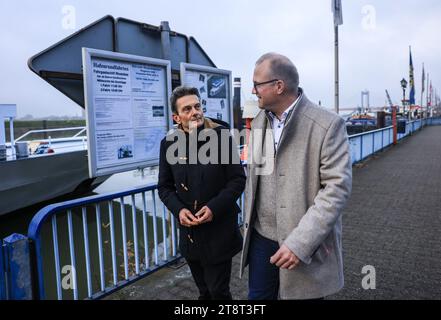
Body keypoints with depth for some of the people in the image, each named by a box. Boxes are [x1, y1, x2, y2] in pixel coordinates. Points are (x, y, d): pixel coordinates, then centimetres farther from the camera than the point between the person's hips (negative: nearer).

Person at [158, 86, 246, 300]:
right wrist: (178, 209, -14)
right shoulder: (169, 143, -2)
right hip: (189, 231, 3)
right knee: (204, 291, 20)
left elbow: (238, 179, -8)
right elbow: (165, 186, 5)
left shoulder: (222, 136, -11)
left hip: (219, 231, -3)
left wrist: (214, 208, -20)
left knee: (219, 292, 8)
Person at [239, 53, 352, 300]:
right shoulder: (259, 122, 6)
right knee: (258, 295, 17)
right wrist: (249, 222, 11)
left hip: (306, 244, -5)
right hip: (261, 236, 5)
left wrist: (300, 242, -23)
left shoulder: (328, 125, -14)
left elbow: (338, 186, -18)